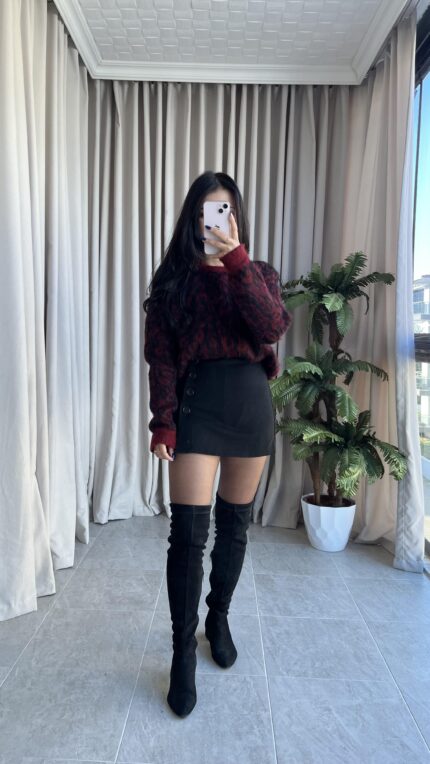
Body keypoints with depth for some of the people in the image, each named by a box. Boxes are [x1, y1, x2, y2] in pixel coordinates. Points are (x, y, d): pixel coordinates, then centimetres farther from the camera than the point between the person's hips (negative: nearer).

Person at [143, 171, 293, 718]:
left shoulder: (258, 273, 9)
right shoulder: (171, 278, 6)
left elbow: (272, 330, -12)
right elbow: (161, 358, -1)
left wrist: (237, 260, -16)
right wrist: (162, 423, -9)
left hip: (250, 401, 2)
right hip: (196, 403, -2)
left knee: (235, 524, 12)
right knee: (189, 531, -5)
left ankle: (219, 619, 34)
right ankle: (184, 650, 13)